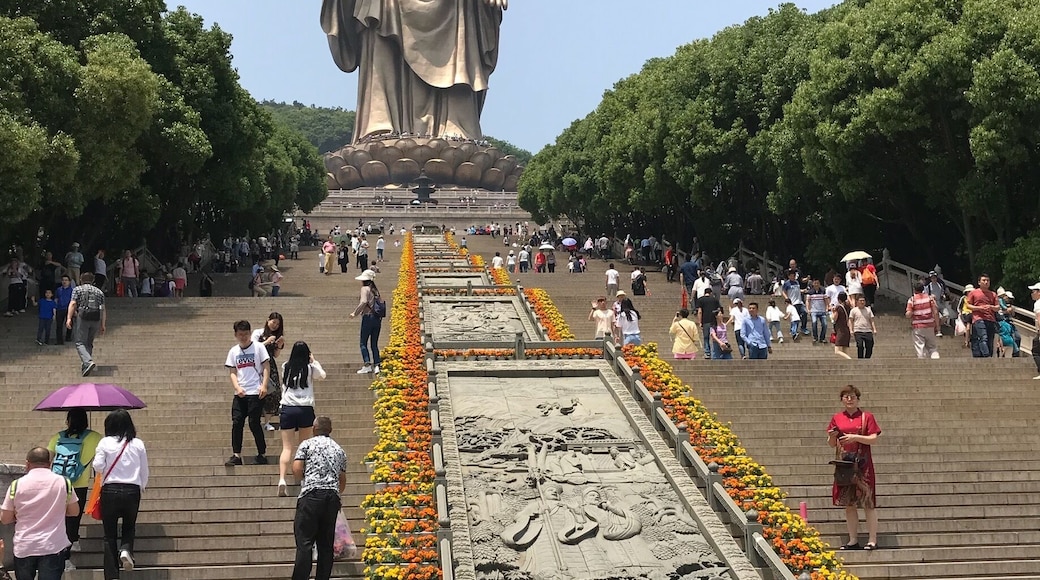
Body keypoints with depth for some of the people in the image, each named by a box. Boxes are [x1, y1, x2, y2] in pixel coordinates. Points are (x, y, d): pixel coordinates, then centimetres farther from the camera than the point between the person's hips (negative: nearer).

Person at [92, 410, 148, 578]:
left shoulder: (105, 443, -4)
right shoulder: (138, 444, 2)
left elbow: (97, 466, -9)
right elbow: (145, 471, 5)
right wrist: (142, 487, 21)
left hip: (110, 490, -1)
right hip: (132, 491, 1)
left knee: (110, 534, 7)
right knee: (129, 526, 23)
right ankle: (126, 549, -9)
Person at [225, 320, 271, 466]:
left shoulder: (258, 347, 1)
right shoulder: (233, 351, 11)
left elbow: (266, 367, -1)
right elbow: (233, 372, 10)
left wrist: (264, 385, -12)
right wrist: (237, 388, -7)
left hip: (255, 393, -4)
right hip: (240, 393, 4)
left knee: (254, 423, -5)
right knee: (236, 423, -3)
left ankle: (262, 454, 6)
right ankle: (236, 455, 1)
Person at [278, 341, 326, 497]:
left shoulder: (286, 367, 5)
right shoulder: (310, 368, 0)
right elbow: (322, 375, 20)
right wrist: (314, 361, 30)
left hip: (287, 409, 1)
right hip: (305, 409, -1)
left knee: (287, 447, -1)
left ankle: (282, 479, -19)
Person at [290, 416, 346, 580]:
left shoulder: (307, 444, 5)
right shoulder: (339, 450, 19)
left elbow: (296, 470, -5)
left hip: (312, 494, -4)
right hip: (333, 496, 4)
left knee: (305, 542, -7)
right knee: (326, 543, 6)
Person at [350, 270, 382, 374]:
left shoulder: (365, 288, -7)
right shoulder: (375, 290, 13)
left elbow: (363, 302, -20)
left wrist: (355, 313, -12)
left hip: (368, 317, -7)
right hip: (377, 318, 7)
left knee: (364, 343, -2)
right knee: (374, 344, 11)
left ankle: (367, 364, -12)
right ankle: (376, 365, 4)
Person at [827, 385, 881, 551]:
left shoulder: (867, 417, 2)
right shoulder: (837, 418, 11)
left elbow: (874, 439, -5)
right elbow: (831, 444, 12)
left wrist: (855, 437, -18)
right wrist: (832, 436, -10)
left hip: (863, 464, -3)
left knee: (868, 503, -4)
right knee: (848, 504, 5)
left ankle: (872, 540, -2)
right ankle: (853, 540, 11)